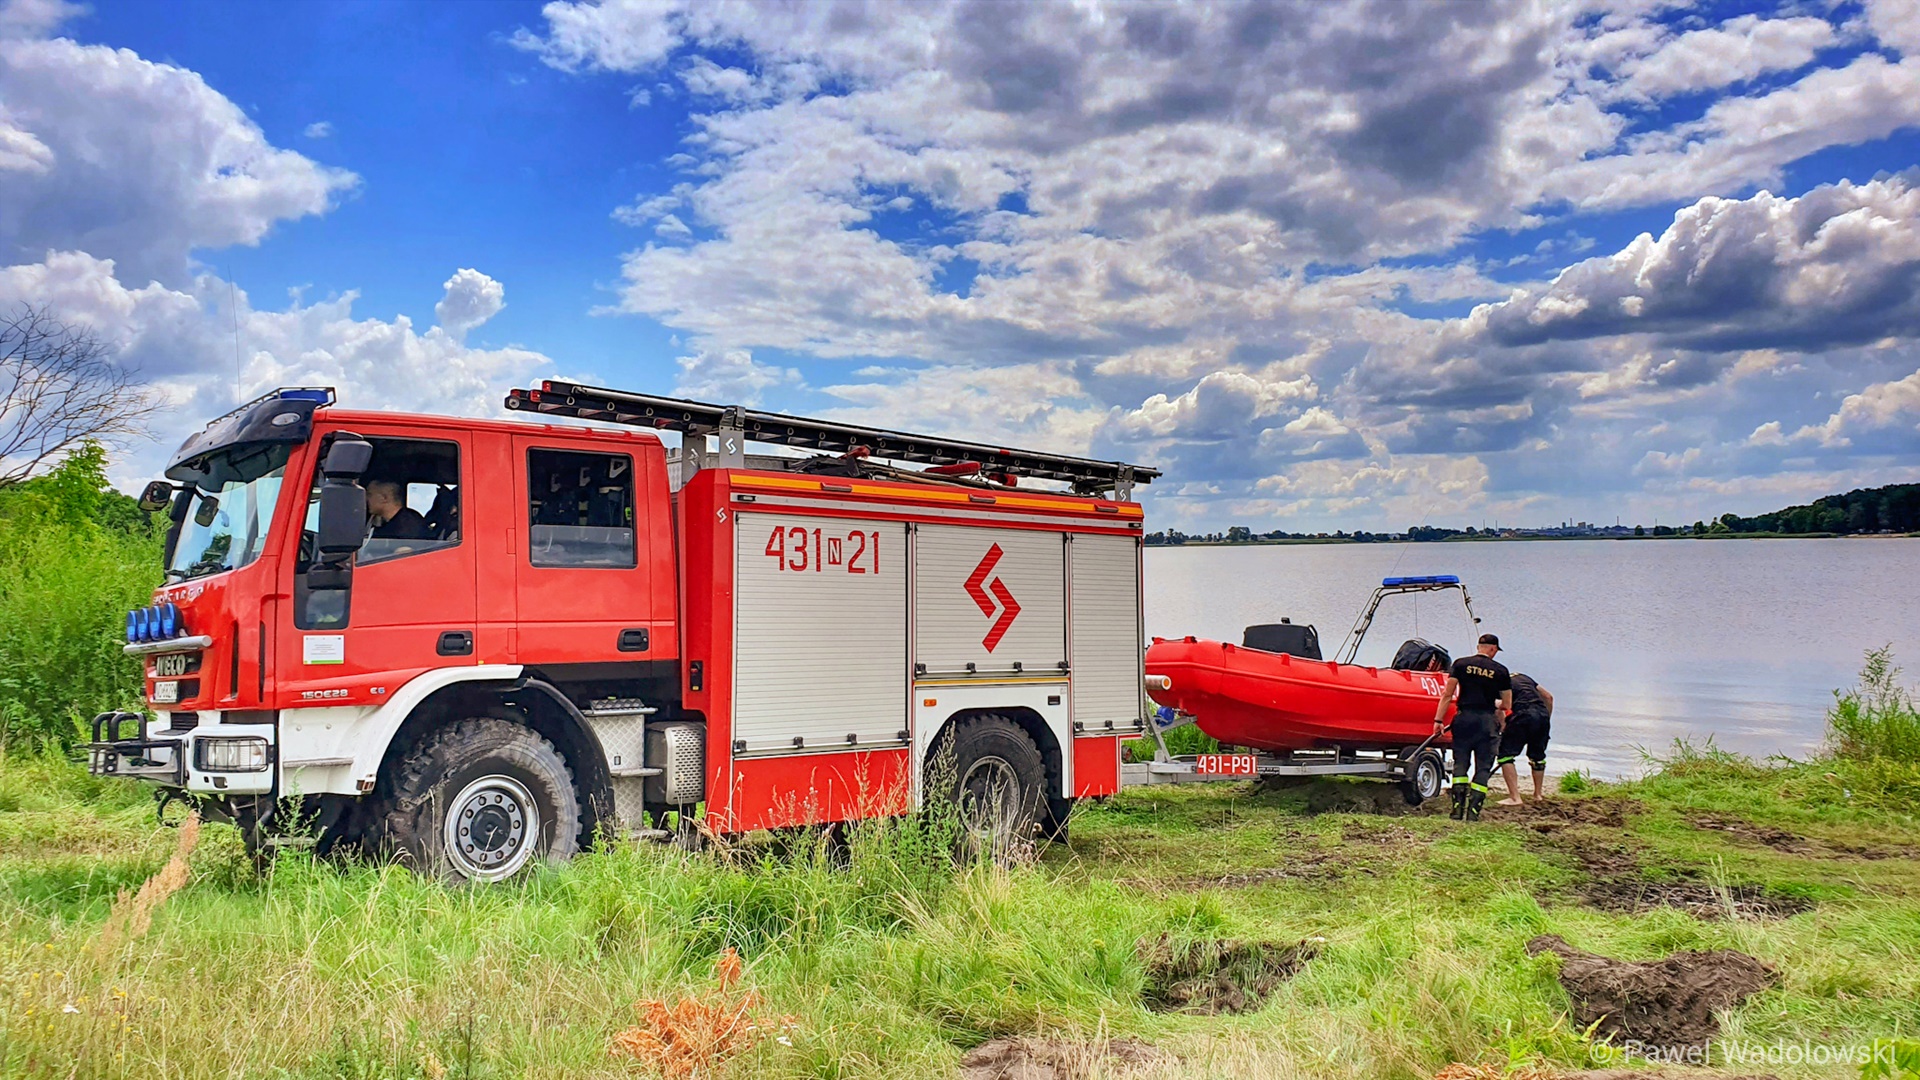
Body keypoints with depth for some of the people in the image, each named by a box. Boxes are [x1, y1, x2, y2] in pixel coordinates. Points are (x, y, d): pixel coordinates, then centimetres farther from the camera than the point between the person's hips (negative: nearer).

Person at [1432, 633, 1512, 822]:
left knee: (1460, 763, 8)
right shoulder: (1501, 670, 4)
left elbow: (1447, 695, -1)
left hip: (1464, 718, 1)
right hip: (1487, 721, -1)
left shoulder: (1461, 664, 4)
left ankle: (1458, 808, -1)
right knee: (1483, 767, 5)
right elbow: (1507, 705, 6)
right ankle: (1473, 811, -2)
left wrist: (1438, 720, 1)